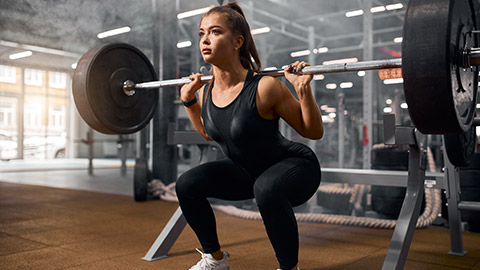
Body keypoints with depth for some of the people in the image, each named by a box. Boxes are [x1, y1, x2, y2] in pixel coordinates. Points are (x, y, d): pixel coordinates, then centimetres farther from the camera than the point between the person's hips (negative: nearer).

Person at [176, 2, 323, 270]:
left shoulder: (264, 88, -27)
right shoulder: (206, 92, -8)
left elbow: (314, 132, -17)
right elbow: (209, 132, 14)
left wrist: (304, 90, -31)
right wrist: (188, 100, 5)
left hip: (296, 168, -6)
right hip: (248, 171, 6)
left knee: (267, 188, -38)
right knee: (187, 185, -6)